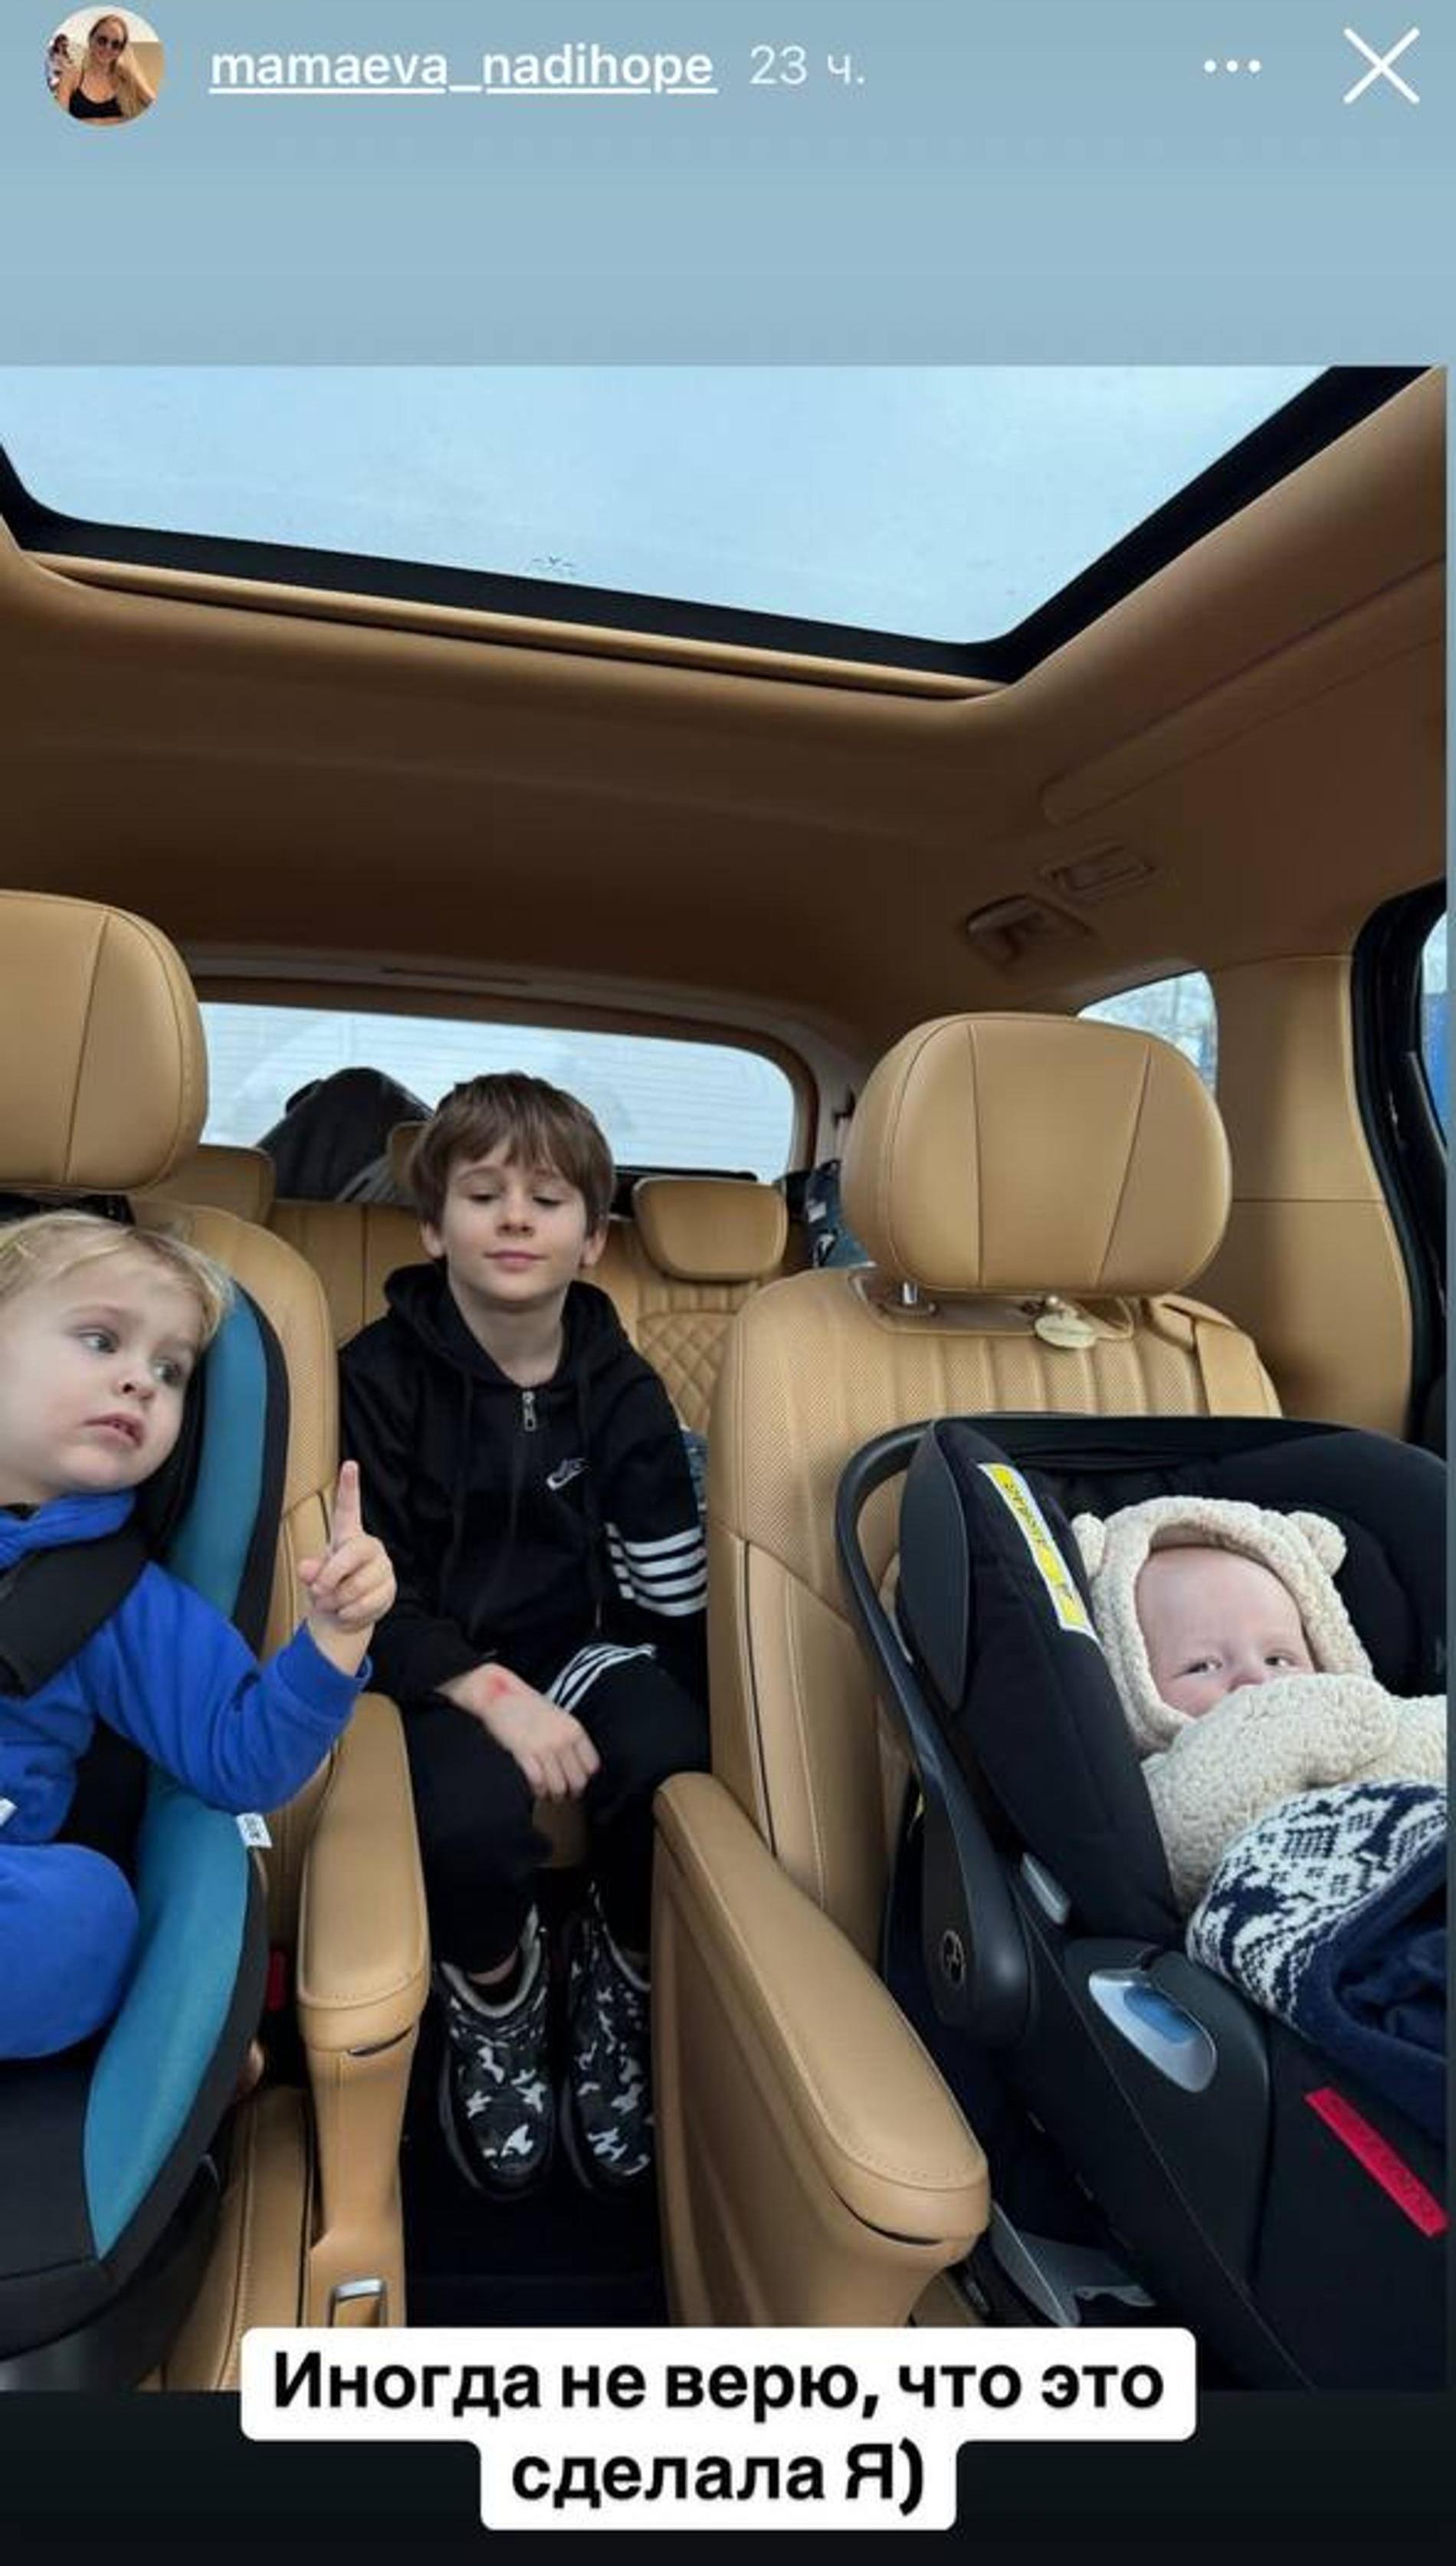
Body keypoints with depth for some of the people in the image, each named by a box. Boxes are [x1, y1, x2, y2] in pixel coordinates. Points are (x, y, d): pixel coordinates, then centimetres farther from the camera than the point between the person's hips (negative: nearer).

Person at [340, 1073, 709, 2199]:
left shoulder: (622, 1387, 0)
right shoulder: (381, 1374, -8)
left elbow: (670, 1590, 1)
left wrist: (681, 1714, -13)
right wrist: (495, 1694, -23)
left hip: (585, 1646, 2)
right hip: (440, 1664, -2)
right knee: (471, 1817, -32)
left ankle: (622, 1996, 8)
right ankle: (494, 2010, 6)